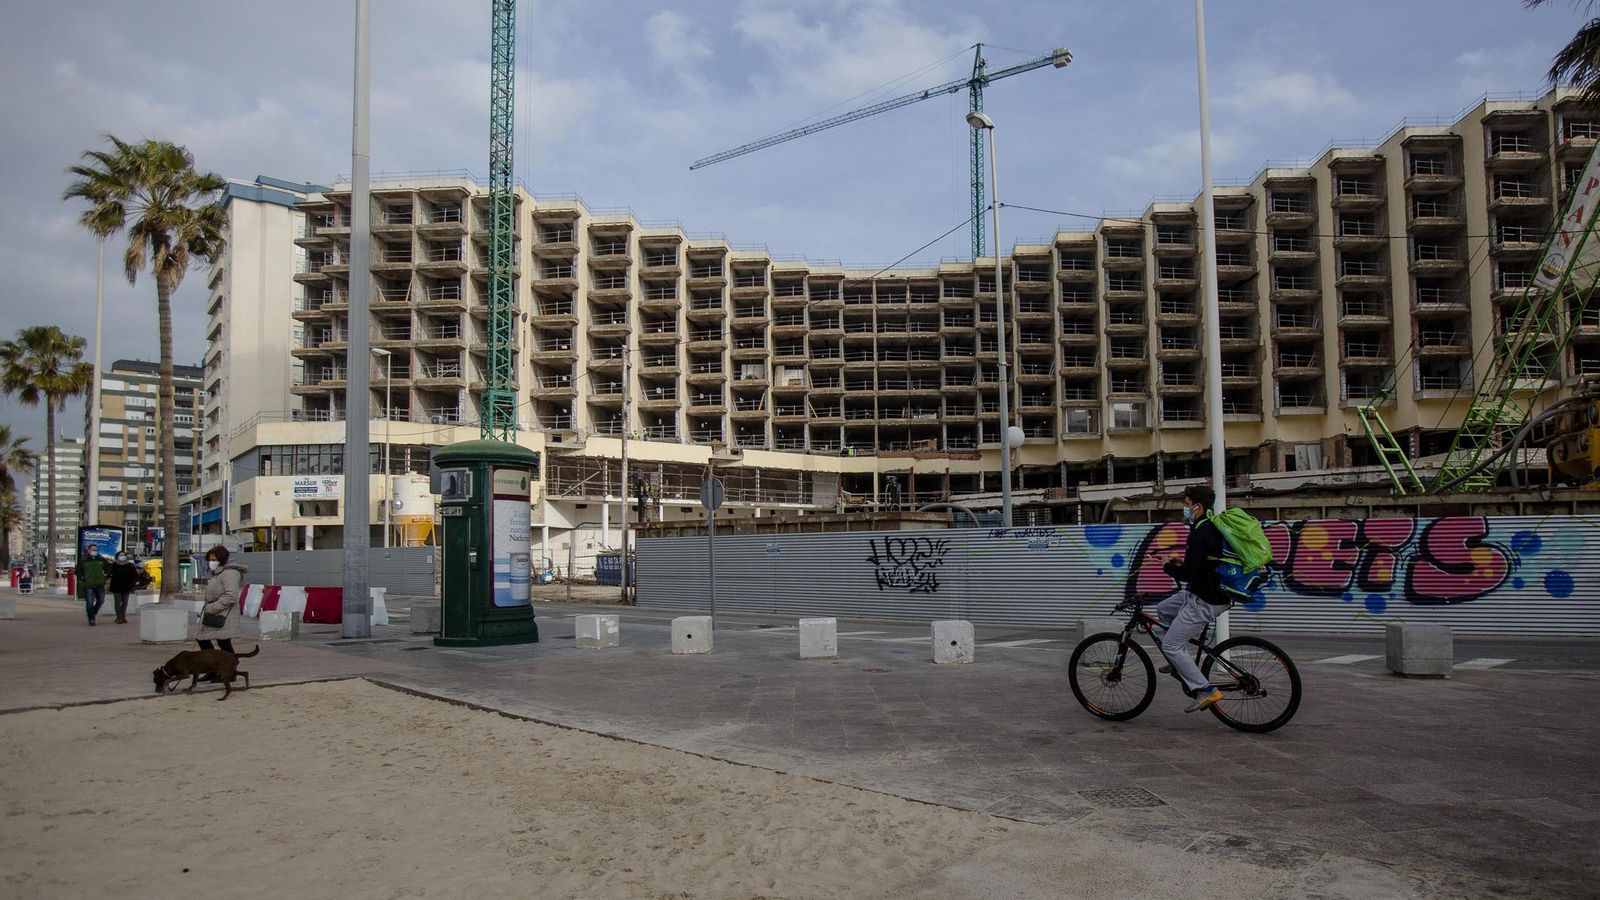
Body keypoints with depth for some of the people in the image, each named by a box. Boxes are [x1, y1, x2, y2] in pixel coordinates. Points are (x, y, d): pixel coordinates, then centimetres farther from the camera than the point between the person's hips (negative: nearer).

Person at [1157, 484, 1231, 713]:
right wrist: (1183, 563, 10)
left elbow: (1188, 574, -25)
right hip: (1201, 591, 10)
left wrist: (1169, 567, -6)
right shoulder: (1212, 527, 9)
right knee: (1163, 610, 25)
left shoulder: (1200, 533, -23)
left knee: (1170, 645, -5)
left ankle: (1206, 690, -6)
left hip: (1204, 601, -10)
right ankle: (1183, 662, 27)